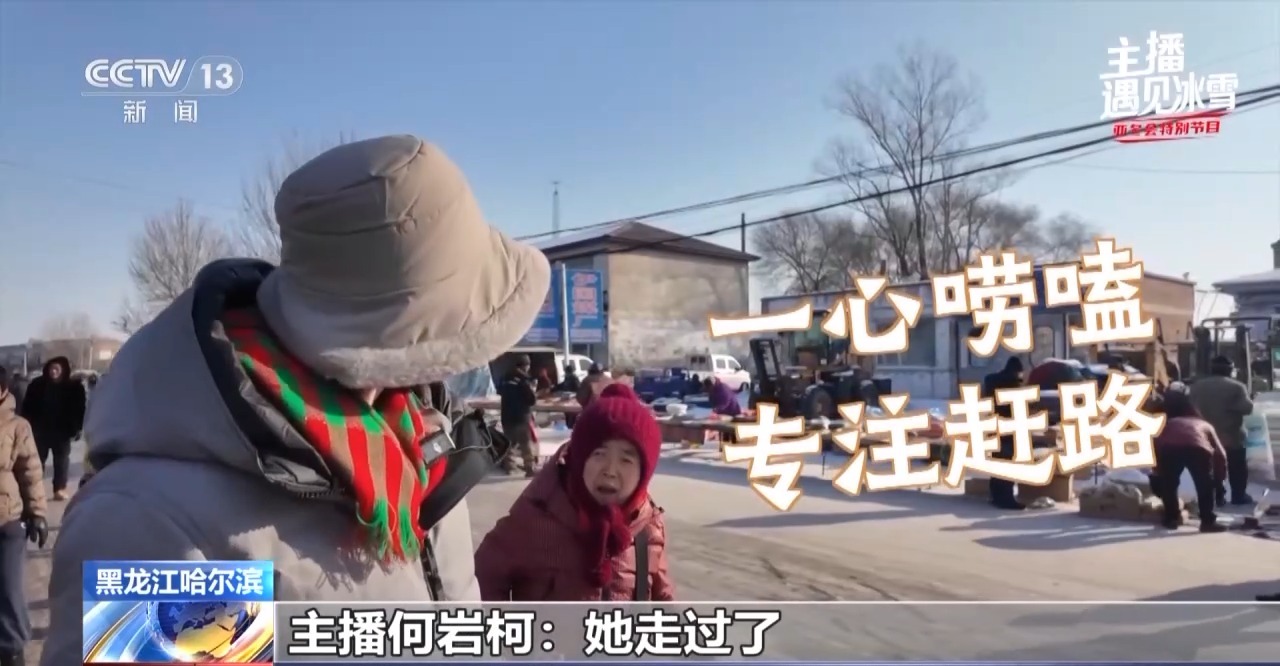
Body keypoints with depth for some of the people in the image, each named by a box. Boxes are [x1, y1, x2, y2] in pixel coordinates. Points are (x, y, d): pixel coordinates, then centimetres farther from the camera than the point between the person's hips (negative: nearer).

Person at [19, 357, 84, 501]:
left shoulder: (74, 387, -5)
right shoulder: (38, 385, -2)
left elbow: (79, 409, -4)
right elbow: (28, 406, 1)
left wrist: (77, 427, -8)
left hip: (62, 431, -1)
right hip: (41, 429, 1)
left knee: (61, 459, 5)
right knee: (38, 458, 8)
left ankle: (60, 488, 11)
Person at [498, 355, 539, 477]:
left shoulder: (506, 379, 7)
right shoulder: (524, 381, -16)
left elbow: (500, 392, 25)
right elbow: (532, 399, -16)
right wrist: (535, 396, 4)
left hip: (507, 417, 7)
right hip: (522, 417, -7)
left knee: (510, 443, 18)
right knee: (527, 445, -1)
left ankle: (509, 467, 21)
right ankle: (531, 469, -1)